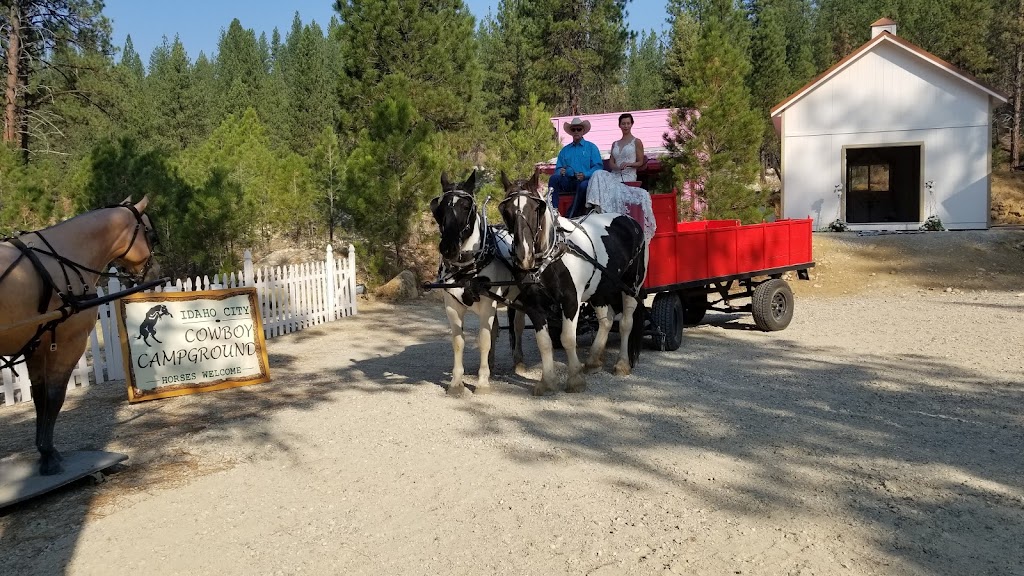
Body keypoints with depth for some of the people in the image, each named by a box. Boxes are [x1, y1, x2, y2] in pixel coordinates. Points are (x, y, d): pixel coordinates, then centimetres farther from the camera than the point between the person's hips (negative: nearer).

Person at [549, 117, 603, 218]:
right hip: (568, 181, 3)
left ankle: (570, 217, -32)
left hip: (584, 180, -3)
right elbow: (558, 168, 20)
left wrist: (585, 175, -17)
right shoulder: (564, 150, 24)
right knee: (554, 178, -27)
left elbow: (598, 166, 1)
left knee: (584, 185, -38)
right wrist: (560, 172, -6)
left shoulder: (591, 147, 13)